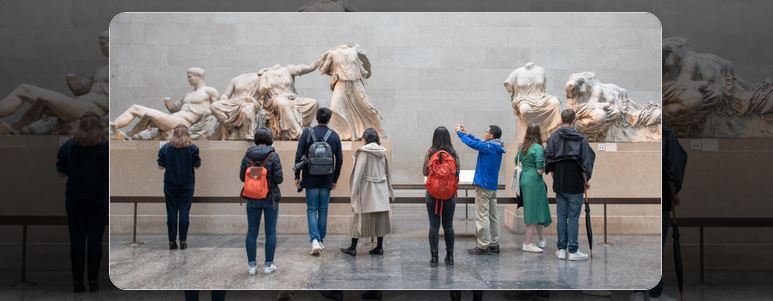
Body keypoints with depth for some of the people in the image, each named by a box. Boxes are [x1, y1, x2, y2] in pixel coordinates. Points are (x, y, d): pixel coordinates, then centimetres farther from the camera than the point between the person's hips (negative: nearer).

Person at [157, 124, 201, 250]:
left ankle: (172, 241, 6)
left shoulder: (165, 148, -3)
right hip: (187, 183, -1)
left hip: (170, 183, 1)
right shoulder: (192, 148, -5)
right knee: (184, 210, 3)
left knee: (171, 211, 6)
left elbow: (161, 166, -1)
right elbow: (197, 165, -3)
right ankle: (183, 241, 1)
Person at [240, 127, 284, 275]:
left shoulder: (247, 156, -3)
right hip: (270, 198, -2)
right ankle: (268, 264, 8)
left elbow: (242, 177, 2)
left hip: (252, 198, 3)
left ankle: (251, 265, 11)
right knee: (270, 232, 6)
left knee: (252, 232, 9)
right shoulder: (273, 156, -13)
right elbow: (278, 178, -14)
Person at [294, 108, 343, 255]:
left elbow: (299, 156, -7)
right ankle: (321, 240, 18)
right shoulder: (334, 136, 1)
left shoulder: (307, 133, -4)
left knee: (312, 210, 2)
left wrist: (297, 176, 1)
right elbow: (339, 160, 3)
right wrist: (335, 180, 13)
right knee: (323, 210, 11)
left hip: (311, 179, -2)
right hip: (327, 180, 2)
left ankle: (314, 240, -13)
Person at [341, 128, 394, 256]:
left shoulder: (364, 151, -11)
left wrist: (354, 191, -8)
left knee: (360, 217, 2)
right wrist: (389, 191, 19)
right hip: (381, 190, 5)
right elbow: (387, 172, 11)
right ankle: (379, 247, 12)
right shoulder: (382, 152, 5)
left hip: (367, 189, -5)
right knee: (380, 217, 9)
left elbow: (358, 173, -12)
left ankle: (353, 247, 5)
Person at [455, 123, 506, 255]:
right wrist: (466, 133, 16)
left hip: (483, 185, -9)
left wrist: (460, 133, 0)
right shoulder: (496, 147, 10)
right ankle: (494, 244, 16)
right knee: (492, 216, 12)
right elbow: (479, 142, 18)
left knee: (482, 216, -6)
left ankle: (483, 246, -5)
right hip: (492, 186, 9)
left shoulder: (489, 146, -16)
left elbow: (473, 143, -13)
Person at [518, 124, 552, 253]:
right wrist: (545, 165, 3)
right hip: (534, 181, -8)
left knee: (536, 211, 17)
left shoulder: (521, 148, 9)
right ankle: (527, 243, 0)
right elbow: (540, 170, -16)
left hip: (523, 179, 8)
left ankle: (542, 240, 26)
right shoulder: (538, 148, -13)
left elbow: (516, 162, 17)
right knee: (534, 212, -2)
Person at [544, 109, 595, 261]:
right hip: (575, 184, -3)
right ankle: (573, 250, 1)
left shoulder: (553, 137, 0)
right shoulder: (580, 138, -7)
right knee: (574, 216, 1)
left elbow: (549, 160, 0)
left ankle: (561, 249, 12)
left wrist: (555, 177, 11)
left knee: (561, 216, 10)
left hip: (559, 184, 3)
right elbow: (586, 161, -9)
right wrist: (586, 180, 2)